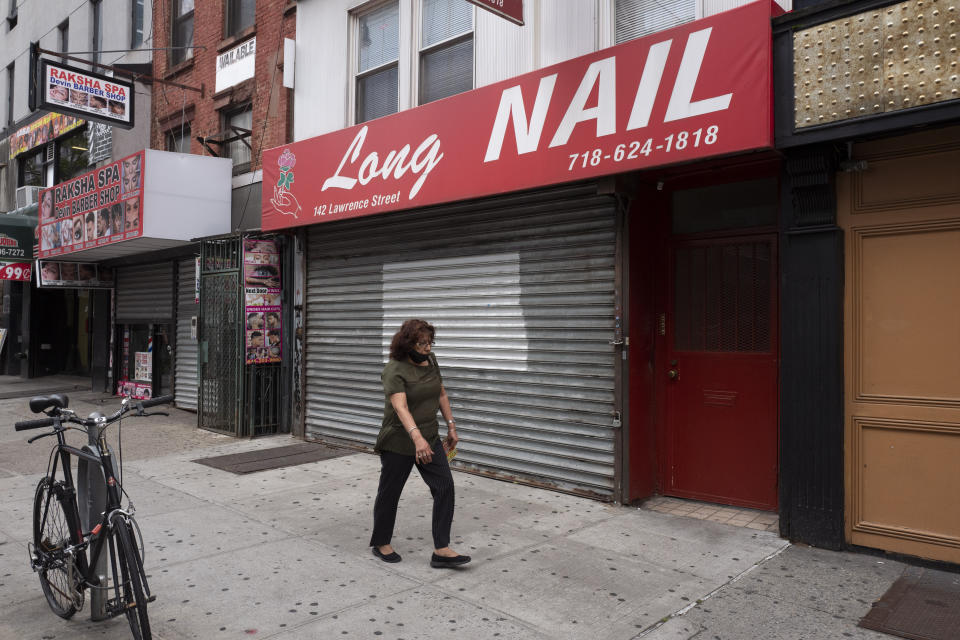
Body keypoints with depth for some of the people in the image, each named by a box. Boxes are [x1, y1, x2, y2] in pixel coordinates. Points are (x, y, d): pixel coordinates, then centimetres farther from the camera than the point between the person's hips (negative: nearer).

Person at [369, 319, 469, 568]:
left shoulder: (430, 361, 3)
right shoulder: (395, 371, -19)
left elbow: (441, 395, 14)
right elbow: (400, 407, -32)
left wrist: (451, 426, 12)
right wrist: (417, 438, -45)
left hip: (430, 439, 6)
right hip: (399, 442, -6)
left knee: (445, 486, -4)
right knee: (390, 492, 9)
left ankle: (441, 550, 0)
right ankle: (380, 543, 29)